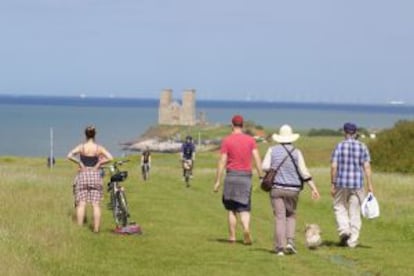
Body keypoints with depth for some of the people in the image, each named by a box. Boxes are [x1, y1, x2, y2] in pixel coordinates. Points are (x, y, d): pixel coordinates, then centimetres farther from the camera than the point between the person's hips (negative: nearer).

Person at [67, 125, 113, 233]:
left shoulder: (81, 147, -2)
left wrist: (79, 163, -4)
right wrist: (98, 164, -4)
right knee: (96, 205, 1)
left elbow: (69, 156, -14)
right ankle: (96, 229, 0)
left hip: (83, 175, 0)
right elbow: (110, 158, -12)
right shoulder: (99, 148, 0)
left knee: (81, 204, 0)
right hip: (95, 175, 0)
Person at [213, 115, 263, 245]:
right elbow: (257, 159, -2)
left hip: (231, 175, -1)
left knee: (231, 208, 10)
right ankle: (246, 229, -23)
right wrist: (261, 177, 0)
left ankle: (232, 236, 10)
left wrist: (218, 181, -1)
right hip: (246, 176, 1)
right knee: (244, 208, 4)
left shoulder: (226, 141, -2)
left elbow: (222, 162, -5)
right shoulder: (250, 140, 4)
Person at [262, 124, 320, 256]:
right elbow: (304, 172, -8)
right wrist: (313, 188, -4)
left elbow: (265, 167, -8)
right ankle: (290, 241, 1)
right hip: (292, 189, 0)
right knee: (291, 215, 17)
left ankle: (280, 247, -5)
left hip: (276, 189, 0)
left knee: (279, 217, 1)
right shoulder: (296, 152, -3)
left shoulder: (272, 150, -1)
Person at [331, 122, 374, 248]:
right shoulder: (362, 147, 1)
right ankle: (352, 241, 7)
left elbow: (334, 167, -7)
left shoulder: (339, 146, -3)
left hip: (342, 183, -1)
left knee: (340, 208, 15)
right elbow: (367, 167, -3)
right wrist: (370, 185, 0)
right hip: (357, 184, 1)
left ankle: (344, 230, -6)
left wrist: (332, 184, -1)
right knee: (355, 212, 7)